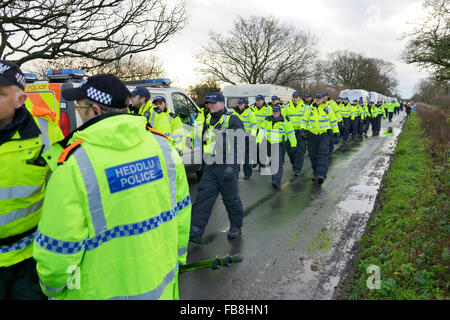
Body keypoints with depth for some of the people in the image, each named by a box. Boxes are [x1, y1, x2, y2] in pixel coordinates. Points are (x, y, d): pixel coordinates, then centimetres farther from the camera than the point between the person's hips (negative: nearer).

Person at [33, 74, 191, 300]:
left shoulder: (74, 165, -23)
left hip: (103, 291, -4)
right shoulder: (162, 145, -7)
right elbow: (181, 212, 1)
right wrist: (177, 258, 17)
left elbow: (56, 247, -17)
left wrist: (53, 289, 4)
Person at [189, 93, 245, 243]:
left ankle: (236, 227, 26)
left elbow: (238, 146, -14)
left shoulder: (233, 120, -7)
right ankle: (195, 232, 5)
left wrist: (230, 167, -20)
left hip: (226, 167, -6)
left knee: (231, 198, 6)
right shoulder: (209, 121, 15)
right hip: (210, 167, 7)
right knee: (203, 197, 2)